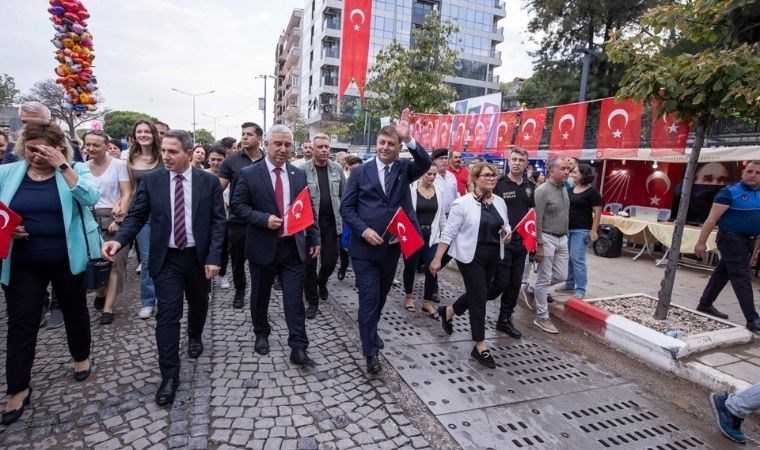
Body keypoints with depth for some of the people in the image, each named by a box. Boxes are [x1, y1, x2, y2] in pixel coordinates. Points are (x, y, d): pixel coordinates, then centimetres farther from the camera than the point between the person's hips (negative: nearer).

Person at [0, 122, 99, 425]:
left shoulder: (74, 171, -4)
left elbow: (90, 197, -22)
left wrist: (63, 166, -22)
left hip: (66, 258, -1)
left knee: (75, 309, 16)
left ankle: (81, 357, 39)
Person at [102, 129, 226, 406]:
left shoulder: (209, 181, -5)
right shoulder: (151, 180, -2)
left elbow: (218, 221, -6)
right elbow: (136, 216, 0)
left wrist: (214, 257, -13)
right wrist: (119, 240, -20)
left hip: (199, 257, 1)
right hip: (166, 259, 0)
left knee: (198, 305, 19)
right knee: (167, 315, -3)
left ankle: (194, 337, 50)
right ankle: (170, 376, 8)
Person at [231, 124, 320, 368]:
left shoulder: (299, 174, 5)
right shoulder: (249, 174, -4)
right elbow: (238, 205, -6)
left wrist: (314, 238, 4)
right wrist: (264, 219, -20)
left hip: (293, 247, 2)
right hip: (262, 246, -1)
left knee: (295, 299, 2)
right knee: (260, 296, 16)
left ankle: (298, 348, 10)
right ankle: (262, 334, 39)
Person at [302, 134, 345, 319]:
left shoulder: (337, 168, 5)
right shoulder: (303, 169, -5)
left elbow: (344, 195, 8)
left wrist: (344, 216, 3)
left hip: (331, 222, 3)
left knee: (330, 260, 6)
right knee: (310, 263, 5)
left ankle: (322, 282, 41)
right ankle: (312, 301, 21)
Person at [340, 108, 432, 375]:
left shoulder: (404, 169, 3)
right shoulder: (360, 172, -1)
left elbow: (426, 163, -18)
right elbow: (346, 207, -3)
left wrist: (409, 140, -31)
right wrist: (364, 230, -16)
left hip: (392, 247, 3)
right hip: (364, 247, -3)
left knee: (381, 296, 20)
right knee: (369, 298, 0)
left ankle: (370, 332, 45)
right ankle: (371, 352, 13)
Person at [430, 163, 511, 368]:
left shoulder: (500, 202, 6)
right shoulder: (463, 203, -14)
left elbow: (505, 226, 18)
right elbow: (449, 232, -14)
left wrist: (507, 232, -6)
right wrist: (437, 259, -16)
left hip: (492, 257, 7)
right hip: (471, 257, -7)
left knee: (475, 293, 18)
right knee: (479, 298, -3)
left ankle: (448, 312, 46)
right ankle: (480, 346, 11)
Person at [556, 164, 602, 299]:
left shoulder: (592, 192, -6)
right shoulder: (569, 190, 11)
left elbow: (597, 212, -8)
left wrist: (593, 231, -14)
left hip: (582, 230, -6)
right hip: (567, 229, 6)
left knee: (577, 258, -7)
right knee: (568, 258, 11)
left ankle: (581, 289, 3)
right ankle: (569, 284, 25)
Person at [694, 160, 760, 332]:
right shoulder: (731, 192, -10)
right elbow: (712, 219, -14)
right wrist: (701, 242, -17)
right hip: (732, 239, -7)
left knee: (723, 273, 14)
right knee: (742, 277, -7)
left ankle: (705, 305, 25)